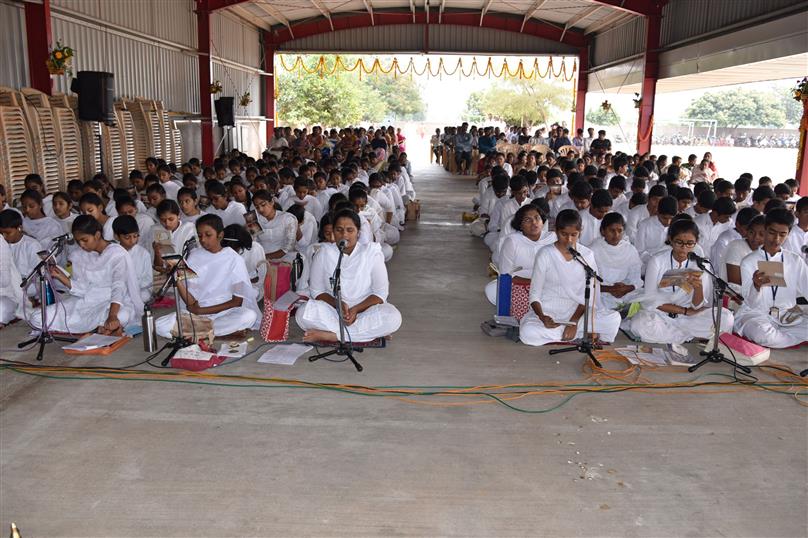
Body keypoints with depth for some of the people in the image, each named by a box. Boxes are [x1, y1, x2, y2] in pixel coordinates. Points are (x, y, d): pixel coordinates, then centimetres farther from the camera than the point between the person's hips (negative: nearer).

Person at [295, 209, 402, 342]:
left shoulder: (372, 252, -3)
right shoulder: (324, 253, 0)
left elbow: (380, 293, -4)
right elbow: (316, 291, 0)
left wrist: (356, 309, -18)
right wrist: (338, 304, -18)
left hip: (365, 310, 0)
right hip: (332, 310, 0)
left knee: (393, 317, -31)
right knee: (303, 314, -30)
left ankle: (330, 335, -27)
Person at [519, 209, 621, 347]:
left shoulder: (587, 255, 3)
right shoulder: (545, 254, -4)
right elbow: (535, 295, -5)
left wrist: (574, 321, -14)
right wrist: (542, 317, -25)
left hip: (577, 312, 2)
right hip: (548, 312, -1)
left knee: (614, 318, -23)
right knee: (527, 333, -34)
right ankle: (589, 334, -19)